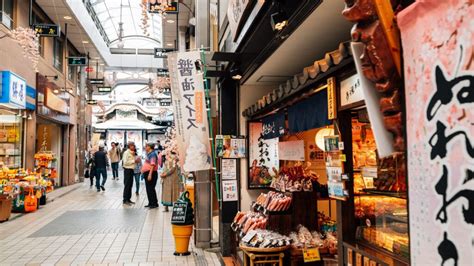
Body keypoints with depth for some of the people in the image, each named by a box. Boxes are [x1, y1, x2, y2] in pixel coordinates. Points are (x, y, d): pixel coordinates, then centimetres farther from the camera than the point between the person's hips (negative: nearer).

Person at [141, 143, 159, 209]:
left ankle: (154, 203, -1)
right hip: (147, 173, 10)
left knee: (151, 189, -7)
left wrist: (150, 174, -28)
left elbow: (153, 165, -23)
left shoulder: (152, 154, -15)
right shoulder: (149, 154, 16)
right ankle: (150, 203, 20)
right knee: (148, 189, 13)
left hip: (151, 173, -10)